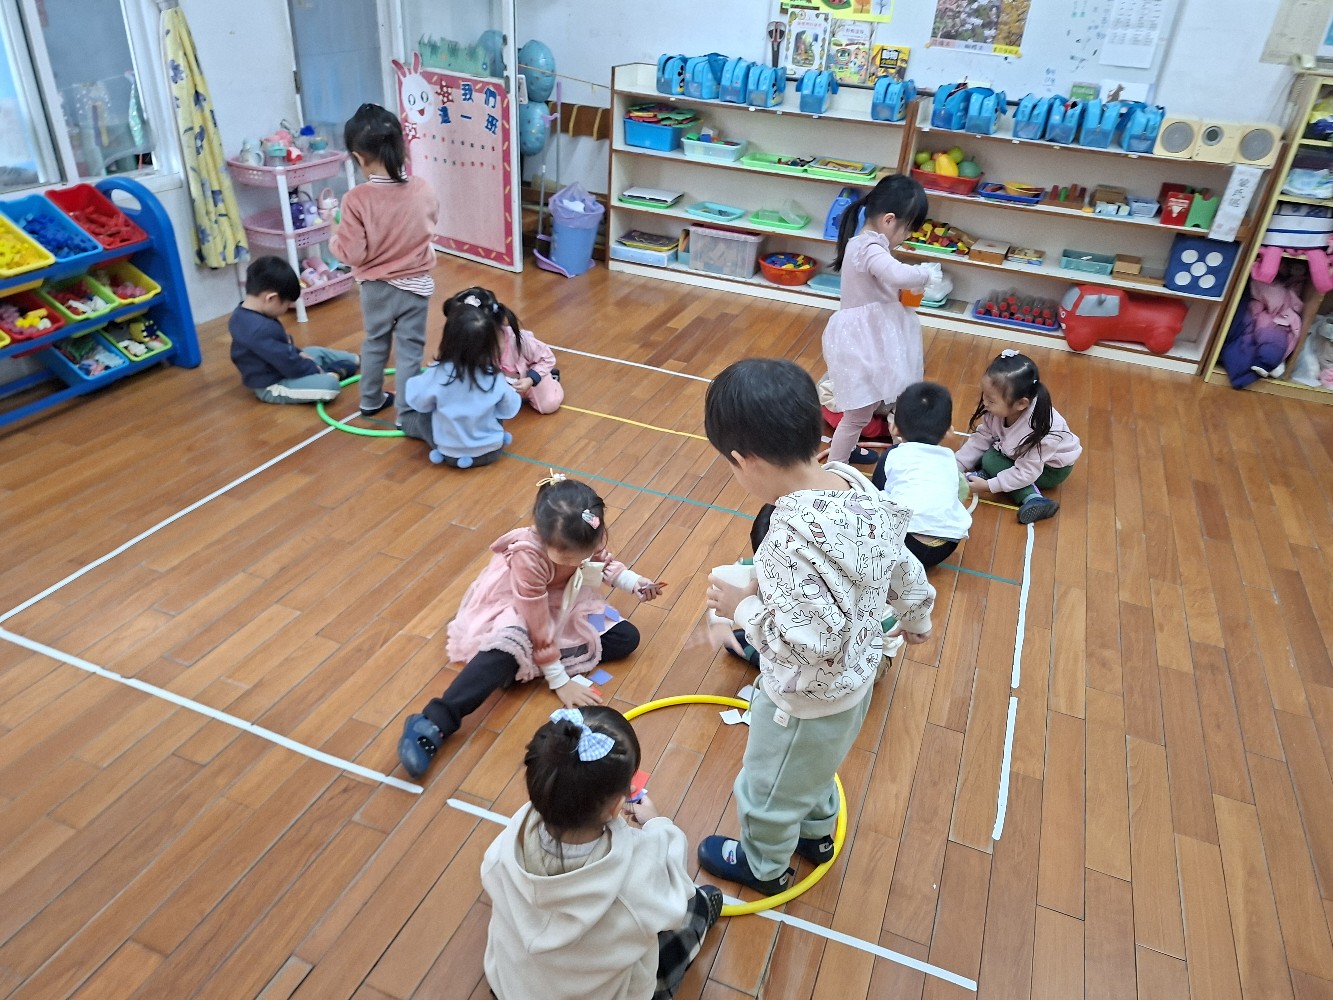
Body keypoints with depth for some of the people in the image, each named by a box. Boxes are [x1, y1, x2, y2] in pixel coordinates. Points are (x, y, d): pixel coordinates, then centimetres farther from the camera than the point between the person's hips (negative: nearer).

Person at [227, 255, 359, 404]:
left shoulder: (244, 313, -1)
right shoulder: (261, 330, -34)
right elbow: (289, 365, -26)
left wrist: (298, 353, 8)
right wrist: (315, 370, -11)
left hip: (274, 369, 11)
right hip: (272, 386, -11)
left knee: (319, 352, 22)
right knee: (329, 384, -25)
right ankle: (335, 372, 1)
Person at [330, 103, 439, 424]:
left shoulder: (356, 200, -22)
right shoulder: (422, 189, -13)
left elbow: (352, 254, -19)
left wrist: (335, 234, -1)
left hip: (375, 287, 0)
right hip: (416, 285, 0)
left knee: (374, 343, 22)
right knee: (409, 349, 10)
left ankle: (371, 400, 38)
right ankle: (407, 413, 16)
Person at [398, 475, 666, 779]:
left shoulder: (584, 538, -22)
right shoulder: (528, 556, -37)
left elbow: (605, 562, 4)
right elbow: (538, 628, -29)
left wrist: (635, 583, -13)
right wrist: (559, 680, -24)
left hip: (563, 607, 7)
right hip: (514, 610, -7)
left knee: (627, 638, -5)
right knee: (511, 646, -41)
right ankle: (434, 723, -43)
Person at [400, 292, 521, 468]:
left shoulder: (438, 373, -21)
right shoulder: (494, 375, -16)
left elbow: (419, 402, -5)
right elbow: (509, 409, -1)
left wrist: (417, 381, 16)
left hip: (452, 455, -2)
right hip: (492, 451, 2)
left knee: (410, 417, 21)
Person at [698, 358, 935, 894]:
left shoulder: (794, 539, -40)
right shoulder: (857, 485, -14)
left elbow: (812, 642, -36)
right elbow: (901, 566, 1)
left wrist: (744, 606, -21)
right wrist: (915, 617, 20)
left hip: (808, 697, -7)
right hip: (856, 677, 8)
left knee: (768, 788, 23)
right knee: (815, 767, 35)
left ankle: (764, 865, 51)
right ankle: (817, 832, 62)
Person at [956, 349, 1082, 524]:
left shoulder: (1038, 430, -40)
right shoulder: (999, 409, -24)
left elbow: (1026, 472, -34)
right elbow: (981, 439, -12)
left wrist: (989, 486, -34)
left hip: (1052, 469, -8)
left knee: (991, 460, -22)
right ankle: (1031, 498, -18)